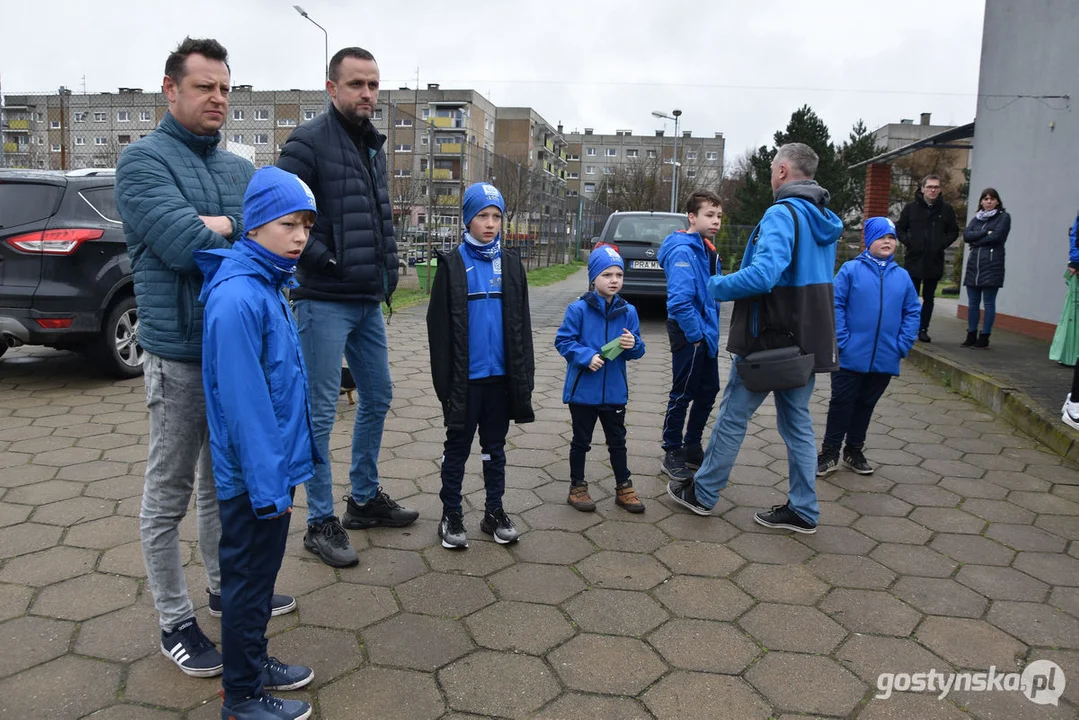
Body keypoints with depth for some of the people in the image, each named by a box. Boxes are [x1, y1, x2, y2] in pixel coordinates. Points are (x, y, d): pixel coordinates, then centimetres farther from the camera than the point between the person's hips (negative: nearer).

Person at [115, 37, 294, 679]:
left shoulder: (242, 170, 12)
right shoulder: (145, 160, -8)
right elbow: (184, 244, -22)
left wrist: (211, 228, -15)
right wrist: (237, 228, -5)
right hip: (181, 354, -6)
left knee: (227, 482, 19)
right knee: (170, 494, 6)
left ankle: (227, 585, 37)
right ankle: (176, 622, 20)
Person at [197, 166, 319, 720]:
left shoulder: (270, 287, 7)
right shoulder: (237, 299, -22)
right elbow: (243, 403, -24)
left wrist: (283, 472, 14)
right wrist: (269, 486, -21)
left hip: (276, 466, 9)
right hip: (255, 476, -9)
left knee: (260, 573, 22)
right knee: (248, 579, 7)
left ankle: (253, 661, 40)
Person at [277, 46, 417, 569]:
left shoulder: (373, 147, 15)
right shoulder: (308, 142, -10)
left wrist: (387, 270, 13)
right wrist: (324, 259, -17)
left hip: (368, 302, 9)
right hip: (325, 303, -8)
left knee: (377, 397, 16)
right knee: (321, 413, -1)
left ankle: (364, 499, 32)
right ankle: (320, 522, 12)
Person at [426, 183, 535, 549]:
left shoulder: (510, 263, 6)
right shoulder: (452, 264, -3)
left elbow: (521, 323, 8)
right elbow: (439, 325, -5)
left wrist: (523, 374, 4)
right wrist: (445, 378, -8)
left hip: (501, 375, 3)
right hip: (466, 377, -3)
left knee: (495, 447, 14)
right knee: (457, 447, 9)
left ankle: (494, 511, 26)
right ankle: (451, 514, 22)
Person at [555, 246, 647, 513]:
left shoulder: (628, 311, 0)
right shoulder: (578, 309, -12)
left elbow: (638, 349, 5)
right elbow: (563, 340, -9)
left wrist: (633, 345, -18)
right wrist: (587, 356, -22)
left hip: (614, 391, 3)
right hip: (583, 389, -3)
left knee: (617, 441, 16)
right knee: (581, 441, 12)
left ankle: (624, 488, 30)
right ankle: (577, 487, 28)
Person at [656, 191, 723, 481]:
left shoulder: (709, 251, 12)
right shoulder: (683, 251, -18)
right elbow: (680, 299, -25)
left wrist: (710, 330, 11)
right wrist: (696, 335, -18)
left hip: (705, 334, 9)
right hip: (689, 335, -9)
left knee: (708, 391, 16)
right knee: (683, 395, 2)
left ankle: (692, 447, 31)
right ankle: (672, 454, 16)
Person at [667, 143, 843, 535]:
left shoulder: (782, 214, -17)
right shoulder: (826, 220, 12)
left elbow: (764, 274, -31)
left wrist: (717, 285, -16)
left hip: (769, 340, -8)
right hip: (808, 340, 8)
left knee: (733, 415, 5)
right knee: (797, 422, 14)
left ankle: (702, 492, 19)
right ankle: (803, 510, 20)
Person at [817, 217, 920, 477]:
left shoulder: (902, 276, 5)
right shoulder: (851, 270, -6)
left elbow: (912, 312, 8)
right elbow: (835, 306, -9)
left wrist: (903, 345, -2)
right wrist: (841, 341, -14)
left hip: (884, 359, 4)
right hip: (851, 357, -4)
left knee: (865, 405, 15)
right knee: (841, 404, 4)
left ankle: (854, 451, 30)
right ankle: (830, 453, 16)